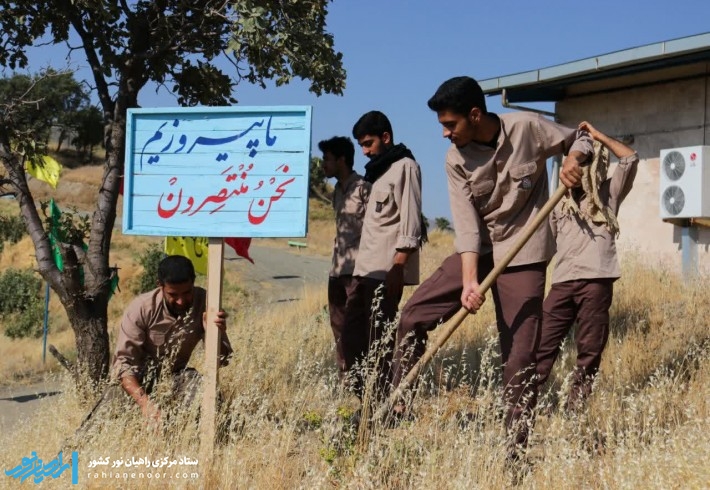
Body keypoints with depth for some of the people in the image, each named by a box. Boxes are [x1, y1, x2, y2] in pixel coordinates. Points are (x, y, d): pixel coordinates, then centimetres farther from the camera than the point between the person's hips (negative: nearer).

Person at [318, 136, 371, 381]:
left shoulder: (364, 188, -6)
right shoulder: (337, 192, 17)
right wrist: (336, 264, 18)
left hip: (358, 268, -8)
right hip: (337, 269, 8)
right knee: (339, 326, 7)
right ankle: (345, 377, 11)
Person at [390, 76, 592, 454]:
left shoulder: (528, 128, -14)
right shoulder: (456, 160, -6)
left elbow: (581, 139, 2)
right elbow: (466, 224, -13)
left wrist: (574, 158, -21)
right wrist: (468, 280, -25)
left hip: (523, 254, -3)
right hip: (478, 252, 3)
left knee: (520, 356, -5)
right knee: (414, 314, -3)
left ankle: (515, 447, 5)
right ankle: (398, 404, 11)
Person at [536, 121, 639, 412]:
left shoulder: (608, 195, 13)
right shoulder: (559, 205, 21)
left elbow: (630, 159, 2)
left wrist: (598, 137, 3)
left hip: (596, 281, -2)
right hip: (562, 282, 2)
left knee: (589, 350, 1)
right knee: (542, 342, -4)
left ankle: (575, 408, 8)